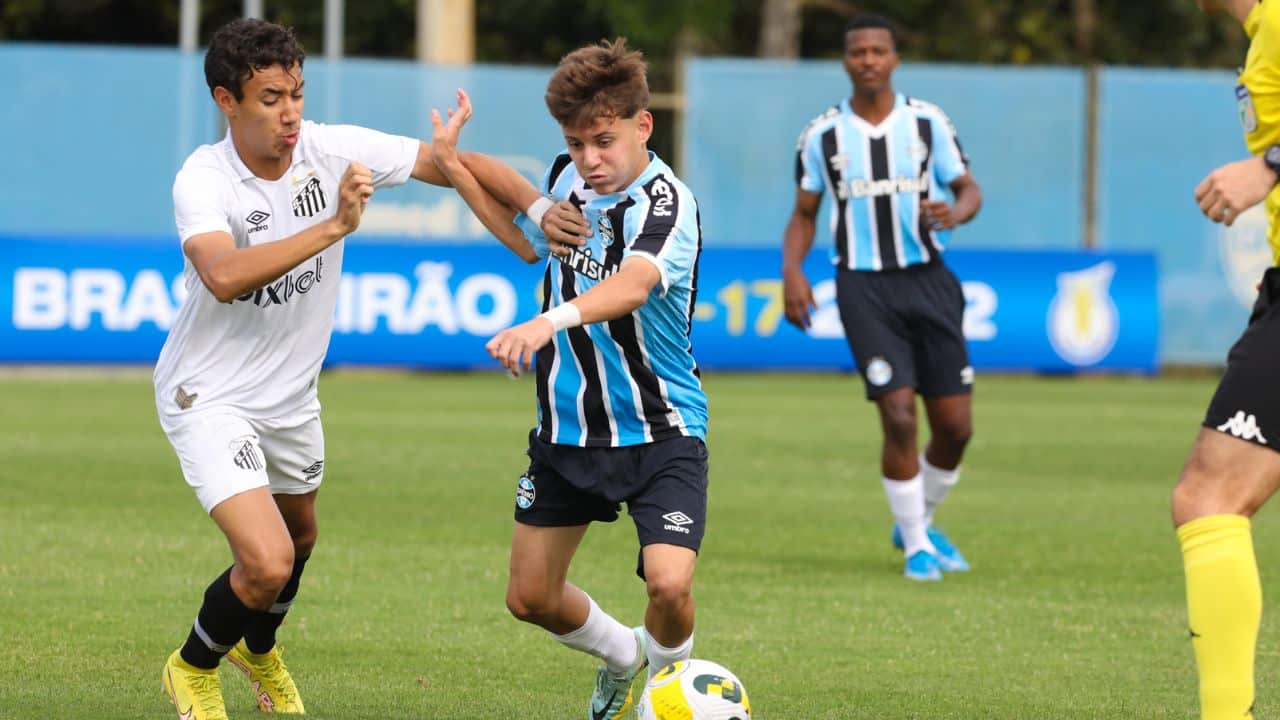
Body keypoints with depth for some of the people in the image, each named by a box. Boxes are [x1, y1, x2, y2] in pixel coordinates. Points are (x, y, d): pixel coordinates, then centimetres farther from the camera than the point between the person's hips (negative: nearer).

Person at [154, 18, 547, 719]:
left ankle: (257, 649, 60)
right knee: (268, 562, -20)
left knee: (298, 536, 28)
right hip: (209, 395, -6)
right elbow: (224, 276, -44)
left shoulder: (333, 150, -14)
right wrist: (334, 226, -46)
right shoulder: (203, 180, -26)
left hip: (290, 391, 6)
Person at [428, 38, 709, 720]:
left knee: (669, 583, -23)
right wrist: (454, 165, 14)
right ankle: (620, 654, 41)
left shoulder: (666, 202, -22)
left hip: (659, 433, -6)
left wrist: (552, 320, -61)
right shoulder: (566, 178, 1)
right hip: (566, 427, 6)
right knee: (531, 598, 9)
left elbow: (632, 284, -43)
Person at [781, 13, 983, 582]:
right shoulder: (822, 135, 2)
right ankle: (916, 546, 3)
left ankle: (918, 523, 27)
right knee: (899, 418, -14)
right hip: (864, 285, -2)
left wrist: (956, 212, -18)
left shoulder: (927, 123, 3)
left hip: (927, 279, 2)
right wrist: (791, 271, -6)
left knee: (955, 426, 1)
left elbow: (968, 188, 6)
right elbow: (804, 215, 11)